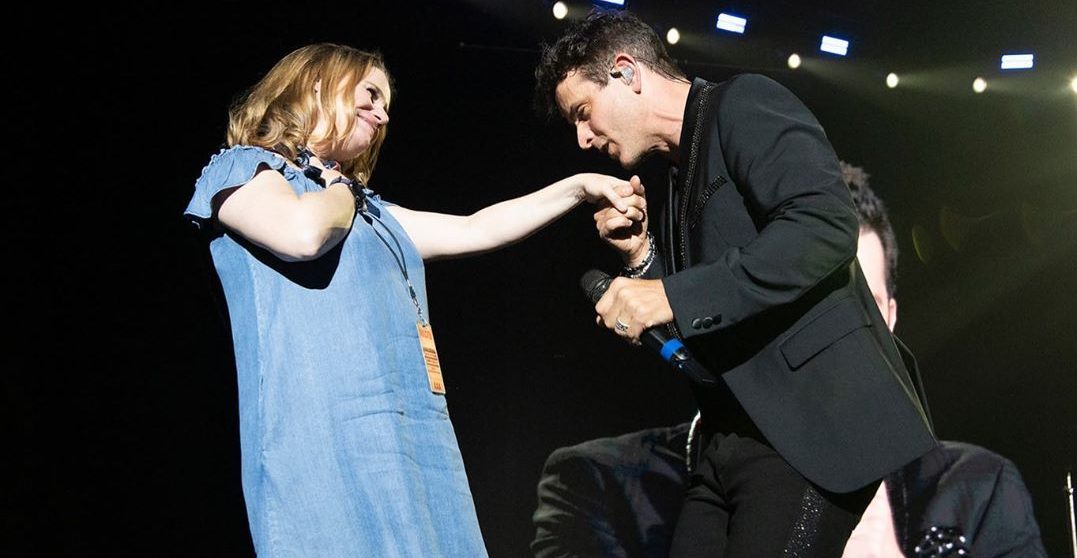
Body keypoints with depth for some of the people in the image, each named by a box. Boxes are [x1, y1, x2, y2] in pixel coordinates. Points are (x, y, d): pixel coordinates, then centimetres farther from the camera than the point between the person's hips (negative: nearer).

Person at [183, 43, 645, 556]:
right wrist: (344, 189, 7)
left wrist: (579, 186, 23)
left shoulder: (372, 211, 29)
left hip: (417, 435, 8)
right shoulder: (244, 168, 7)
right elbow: (304, 235, -14)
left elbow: (476, 230, 28)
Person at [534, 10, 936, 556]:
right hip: (734, 443, 9)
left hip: (815, 423, -9)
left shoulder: (744, 103, -2)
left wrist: (674, 297, -21)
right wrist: (643, 259, 10)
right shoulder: (681, 177, 23)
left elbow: (825, 225, -20)